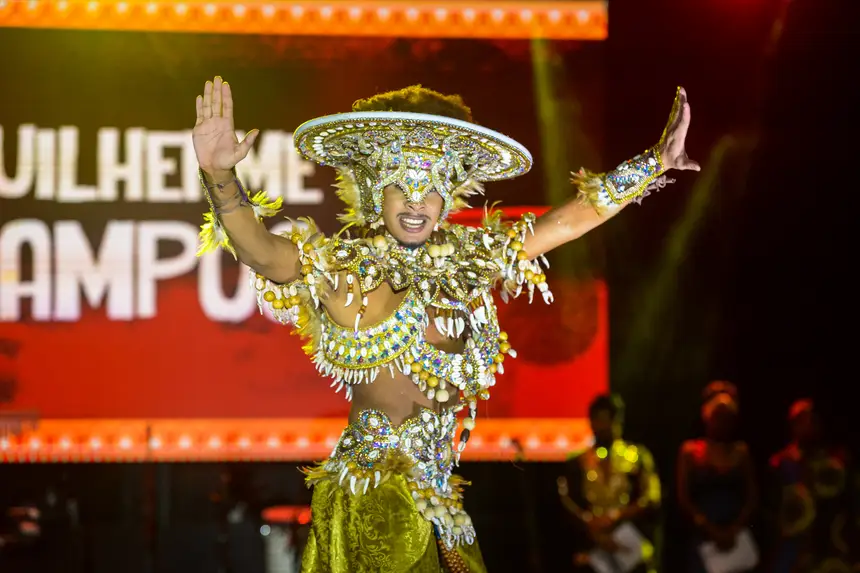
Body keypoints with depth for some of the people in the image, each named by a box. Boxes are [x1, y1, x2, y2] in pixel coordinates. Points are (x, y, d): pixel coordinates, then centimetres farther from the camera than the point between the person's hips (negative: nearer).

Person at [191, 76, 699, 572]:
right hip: (372, 500, -5)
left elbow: (571, 219, 12)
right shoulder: (343, 270, -8)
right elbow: (259, 250, -25)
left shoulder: (468, 263, 7)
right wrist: (219, 175, -41)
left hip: (437, 498, 5)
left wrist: (656, 162, 13)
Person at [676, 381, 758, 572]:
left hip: (736, 538, 1)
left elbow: (752, 497, 6)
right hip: (703, 537, -1)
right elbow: (683, 499, 1)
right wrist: (711, 530, -9)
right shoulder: (690, 451, 7)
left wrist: (734, 529, -9)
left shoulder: (741, 451, 10)